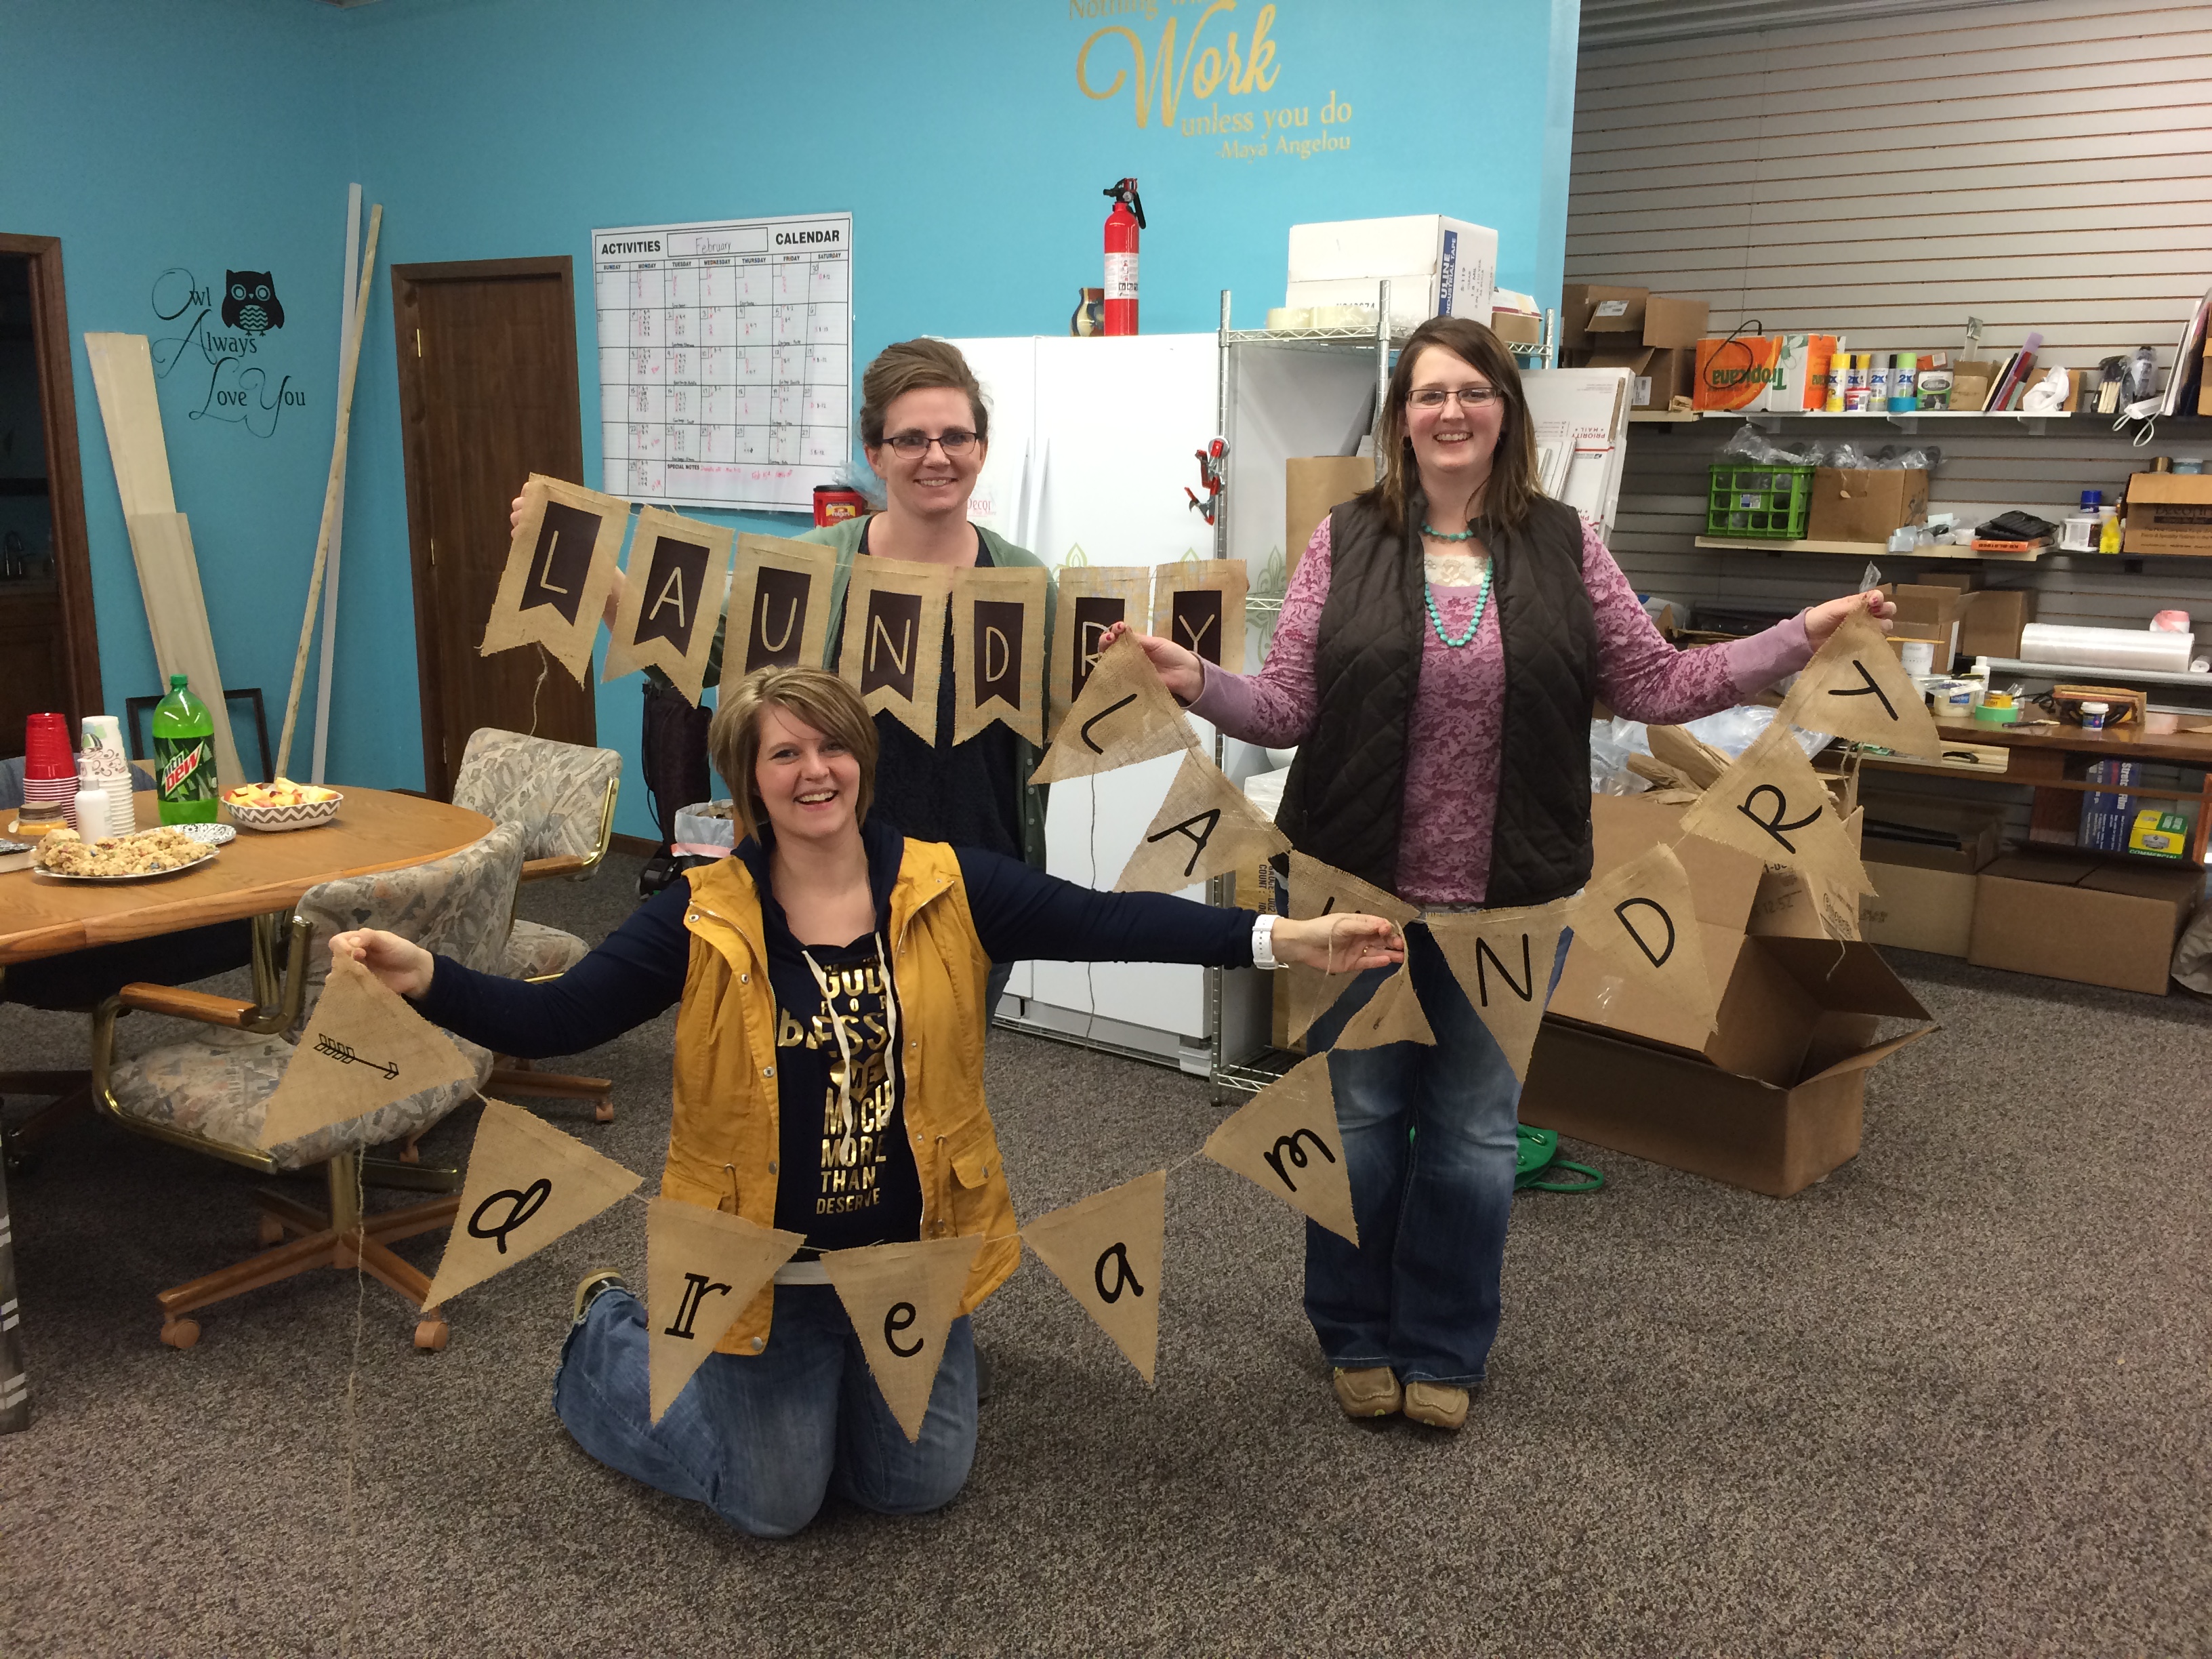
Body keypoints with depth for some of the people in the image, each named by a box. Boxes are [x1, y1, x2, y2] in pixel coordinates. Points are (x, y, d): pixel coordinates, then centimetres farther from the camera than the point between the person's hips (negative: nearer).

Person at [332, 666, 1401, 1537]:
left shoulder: (946, 888, -10)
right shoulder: (703, 918, -13)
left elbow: (1105, 920, -15)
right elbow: (549, 1019, -13)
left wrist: (1285, 940, -22)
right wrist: (424, 979, -30)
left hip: (911, 1249, 3)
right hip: (764, 1263, -2)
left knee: (921, 1485, 13)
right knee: (776, 1504, 10)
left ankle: (828, 1380, 44)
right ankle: (607, 1336, 34)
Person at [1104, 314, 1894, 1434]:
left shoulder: (1565, 545, 1)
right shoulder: (1345, 542, -2)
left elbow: (1655, 684, 3)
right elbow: (1288, 708, -5)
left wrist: (1803, 638, -3)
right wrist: (1196, 683, -21)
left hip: (1510, 895, 1)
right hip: (1360, 884, 0)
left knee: (1475, 1129, 11)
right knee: (1361, 1115, 12)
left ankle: (1443, 1350, 31)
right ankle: (1358, 1338, 33)